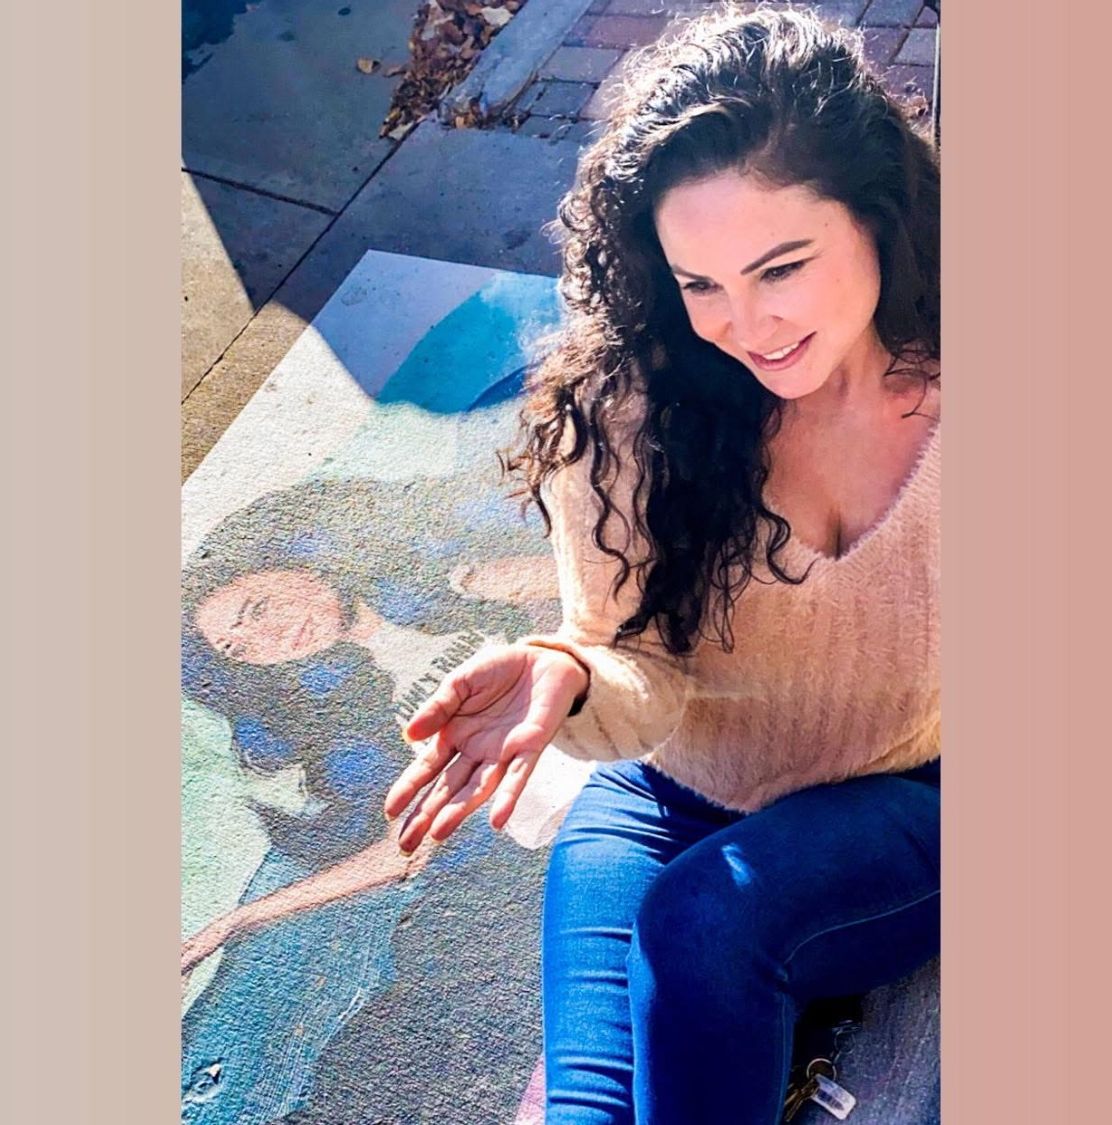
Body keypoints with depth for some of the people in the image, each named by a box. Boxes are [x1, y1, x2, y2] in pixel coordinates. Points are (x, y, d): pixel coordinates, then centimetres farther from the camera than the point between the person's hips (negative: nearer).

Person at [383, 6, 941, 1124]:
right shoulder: (624, 405, -16)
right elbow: (646, 681, -10)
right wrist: (566, 677, -33)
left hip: (912, 802, 1)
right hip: (669, 799, 0)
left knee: (702, 920, -28)